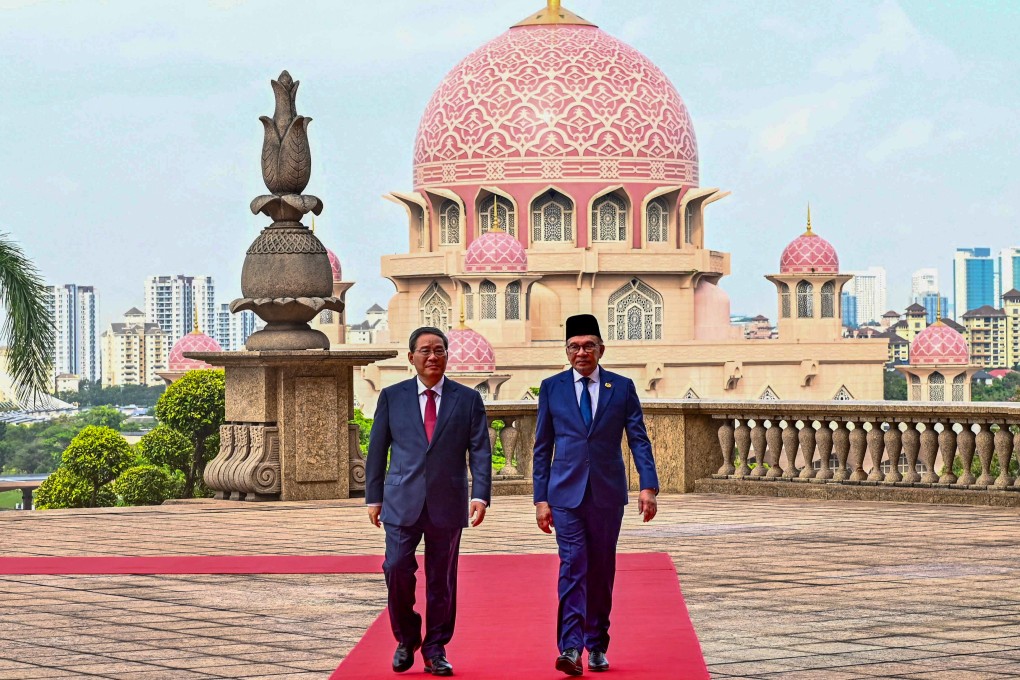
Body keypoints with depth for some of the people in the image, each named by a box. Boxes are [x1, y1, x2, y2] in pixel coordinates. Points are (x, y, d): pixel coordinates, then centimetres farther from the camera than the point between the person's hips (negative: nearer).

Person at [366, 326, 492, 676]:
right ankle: (406, 639, 11)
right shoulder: (392, 397, 7)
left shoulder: (468, 399, 6)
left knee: (442, 579, 4)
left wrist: (480, 495, -9)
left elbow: (480, 451, 2)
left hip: (447, 503, 0)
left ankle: (435, 650, 15)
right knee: (397, 569, -10)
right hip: (402, 502, 0)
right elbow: (377, 450, 9)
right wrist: (374, 497, 6)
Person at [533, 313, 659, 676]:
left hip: (608, 494, 1)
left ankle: (596, 646, 18)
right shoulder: (552, 388, 5)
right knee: (573, 567, -12)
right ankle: (571, 647, -19)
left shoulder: (622, 387, 5)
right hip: (566, 494, -1)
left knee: (601, 571, 8)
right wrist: (541, 497, 2)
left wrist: (648, 486, -10)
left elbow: (638, 440, 2)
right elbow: (542, 447, 7)